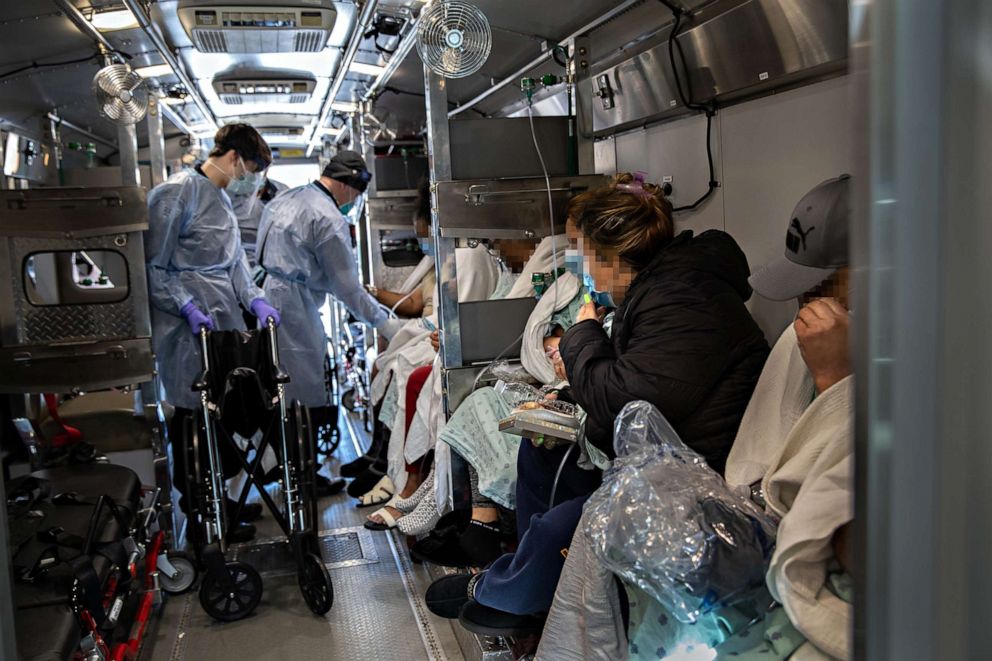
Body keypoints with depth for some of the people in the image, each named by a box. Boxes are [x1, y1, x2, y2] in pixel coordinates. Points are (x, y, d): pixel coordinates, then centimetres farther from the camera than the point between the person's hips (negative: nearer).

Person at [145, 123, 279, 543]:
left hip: (225, 327, 9)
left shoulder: (222, 199, 17)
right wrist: (188, 308, -22)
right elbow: (153, 267, -14)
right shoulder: (176, 193, -13)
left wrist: (253, 299, 4)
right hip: (191, 334, -9)